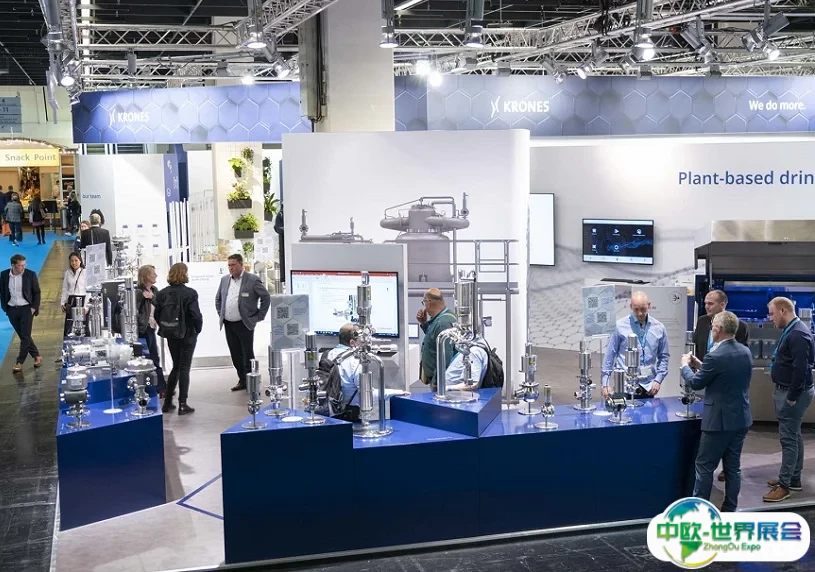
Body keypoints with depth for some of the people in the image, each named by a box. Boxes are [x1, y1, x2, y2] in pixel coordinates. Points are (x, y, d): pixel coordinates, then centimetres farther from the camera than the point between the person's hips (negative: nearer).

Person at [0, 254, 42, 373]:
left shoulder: (30, 274, -8)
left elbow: (36, 292, -1)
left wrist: (34, 307, -7)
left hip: (26, 309, -3)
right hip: (12, 310, 3)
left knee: (25, 336, -6)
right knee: (23, 336, 9)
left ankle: (19, 363, -1)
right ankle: (37, 356, 22)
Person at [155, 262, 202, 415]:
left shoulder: (162, 293, -1)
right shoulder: (190, 293, -16)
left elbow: (157, 315, 1)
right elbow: (196, 315, -19)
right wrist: (197, 330, -3)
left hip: (171, 335, 5)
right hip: (187, 335, -5)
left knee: (176, 367, 19)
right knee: (184, 368, 4)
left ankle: (167, 402, 20)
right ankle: (182, 405, 5)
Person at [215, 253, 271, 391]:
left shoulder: (253, 280, -8)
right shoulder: (225, 280, 10)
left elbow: (266, 298, -5)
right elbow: (218, 299, 22)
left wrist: (258, 317, -5)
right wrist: (221, 315, 14)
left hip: (245, 324, -5)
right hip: (228, 325, 6)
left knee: (248, 355, -2)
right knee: (235, 355, 11)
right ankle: (242, 381, 22)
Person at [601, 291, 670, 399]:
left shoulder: (658, 328, 7)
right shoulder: (620, 326, -2)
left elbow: (664, 357, 13)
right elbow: (609, 356, 0)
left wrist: (658, 380, 2)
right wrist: (606, 384, -3)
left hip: (647, 388, 3)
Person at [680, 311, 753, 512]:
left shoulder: (715, 356, -21)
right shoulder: (746, 352, 3)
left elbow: (696, 383, -8)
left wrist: (685, 366, 10)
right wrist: (700, 365, 19)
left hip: (720, 420, -7)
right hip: (741, 419, 7)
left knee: (704, 466, 4)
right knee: (733, 467, 13)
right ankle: (729, 510, 19)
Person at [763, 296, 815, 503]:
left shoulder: (798, 334, -22)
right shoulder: (790, 331, 11)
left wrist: (792, 397, -21)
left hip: (793, 393, -11)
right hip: (786, 391, 11)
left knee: (788, 438, -6)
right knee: (794, 436, 16)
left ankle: (784, 485, -1)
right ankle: (794, 479, 26)